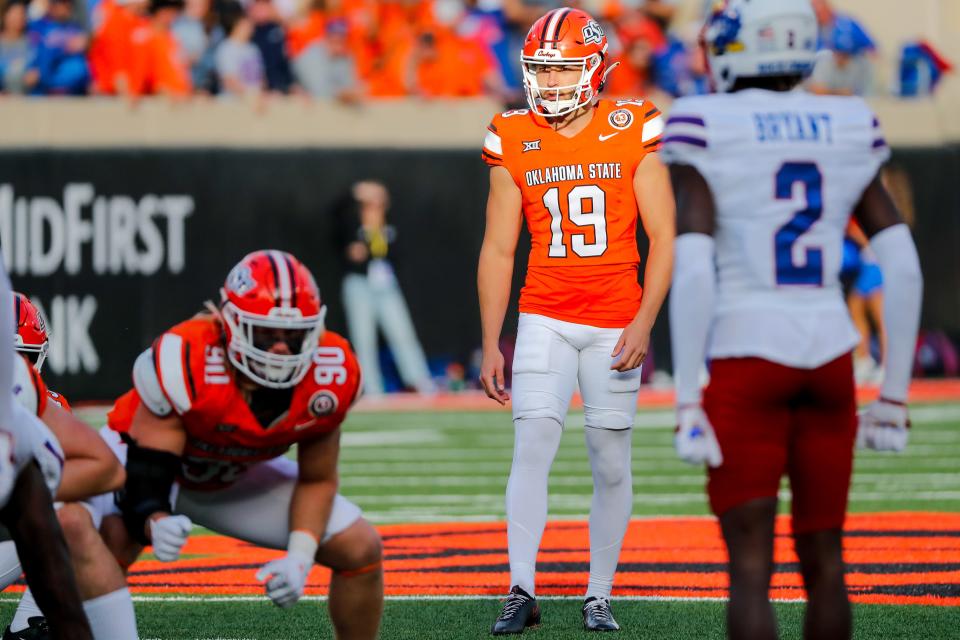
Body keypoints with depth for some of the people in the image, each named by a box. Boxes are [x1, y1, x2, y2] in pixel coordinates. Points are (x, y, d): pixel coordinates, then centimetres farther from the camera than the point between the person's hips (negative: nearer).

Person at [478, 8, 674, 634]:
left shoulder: (632, 133, -3)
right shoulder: (514, 141, 2)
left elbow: (662, 237, -2)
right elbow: (498, 249, 8)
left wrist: (644, 322, -12)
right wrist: (490, 344, 5)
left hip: (615, 324, -1)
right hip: (544, 319, 1)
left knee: (612, 465, 3)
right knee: (532, 447, -13)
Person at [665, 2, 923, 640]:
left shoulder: (705, 133, -7)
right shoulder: (849, 132, 7)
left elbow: (692, 271, -15)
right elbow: (903, 268, 5)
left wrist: (687, 402, -13)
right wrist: (895, 395, 11)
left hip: (746, 366, -4)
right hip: (829, 359, 4)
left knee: (751, 568, -3)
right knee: (823, 561, 14)